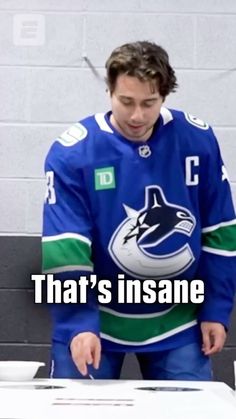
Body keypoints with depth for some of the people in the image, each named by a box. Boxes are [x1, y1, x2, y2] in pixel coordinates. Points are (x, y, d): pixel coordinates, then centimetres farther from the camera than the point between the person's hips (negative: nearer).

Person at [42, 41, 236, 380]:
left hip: (177, 323, 2)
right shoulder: (72, 152, -15)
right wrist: (78, 324, -29)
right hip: (96, 320, -2)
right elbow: (64, 247, -18)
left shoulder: (198, 141, -8)